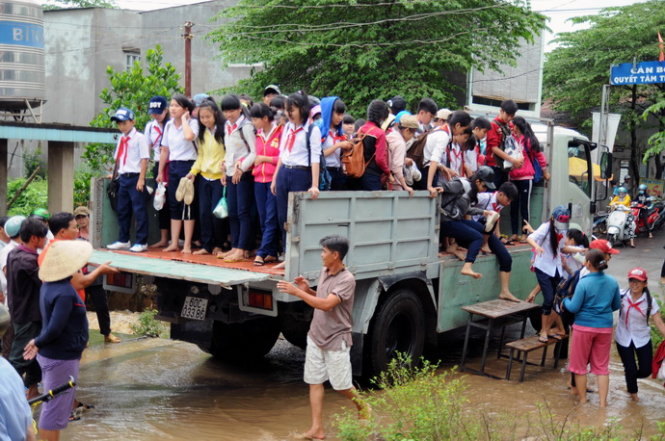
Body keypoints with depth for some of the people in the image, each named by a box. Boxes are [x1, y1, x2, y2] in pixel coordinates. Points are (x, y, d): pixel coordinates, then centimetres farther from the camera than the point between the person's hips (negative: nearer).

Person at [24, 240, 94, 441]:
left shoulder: (50, 285, 5)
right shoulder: (65, 293, -25)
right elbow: (55, 329, -28)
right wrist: (38, 343, -13)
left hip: (52, 355, 10)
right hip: (61, 358, -10)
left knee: (53, 406, 22)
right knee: (55, 409, 0)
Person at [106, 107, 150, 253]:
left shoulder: (139, 137, -8)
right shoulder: (121, 139, 14)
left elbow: (144, 159, -13)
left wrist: (141, 179, -16)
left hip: (135, 177, -8)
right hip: (123, 177, 8)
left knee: (139, 210, -4)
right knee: (122, 210, 13)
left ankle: (141, 242, 1)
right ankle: (123, 240, 23)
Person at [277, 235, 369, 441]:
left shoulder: (347, 280, -20)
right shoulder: (324, 271, 6)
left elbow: (326, 304, -29)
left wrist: (297, 292, -27)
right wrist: (307, 289, -1)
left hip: (336, 340, -7)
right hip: (316, 337, 7)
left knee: (341, 385, 4)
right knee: (314, 382, 4)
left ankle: (362, 406, 34)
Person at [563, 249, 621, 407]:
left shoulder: (583, 283, -18)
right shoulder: (612, 282, -2)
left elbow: (574, 308, -14)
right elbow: (617, 305, 9)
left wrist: (565, 301, 6)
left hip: (584, 327, -4)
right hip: (605, 327, 4)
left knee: (579, 364, 13)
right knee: (602, 365, 13)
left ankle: (582, 399, 22)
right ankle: (603, 402, 13)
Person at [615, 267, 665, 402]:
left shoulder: (650, 301, -13)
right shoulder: (621, 296, -13)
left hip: (642, 339, 1)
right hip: (623, 339, -1)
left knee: (645, 371, 3)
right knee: (630, 369, 5)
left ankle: (630, 374, 39)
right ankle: (633, 393, 36)